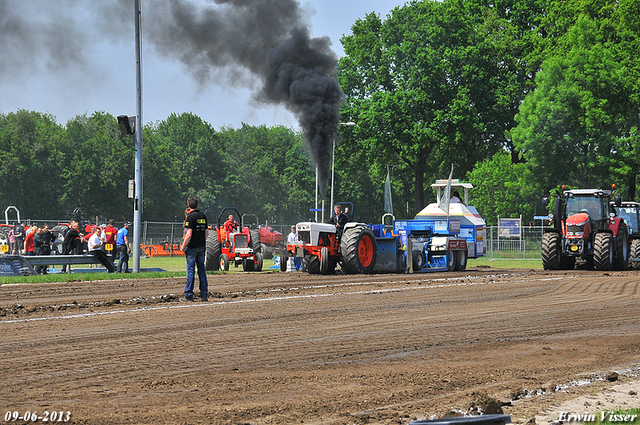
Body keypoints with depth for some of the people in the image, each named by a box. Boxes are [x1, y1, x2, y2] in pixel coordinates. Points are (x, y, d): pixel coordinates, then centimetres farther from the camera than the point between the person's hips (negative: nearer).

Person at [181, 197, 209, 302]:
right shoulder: (203, 216, 9)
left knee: (190, 270, -2)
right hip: (202, 246, 6)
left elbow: (189, 235, -17)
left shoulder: (190, 216, -12)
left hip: (192, 247, -6)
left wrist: (183, 246, -8)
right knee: (201, 270, 10)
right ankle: (204, 294, 9)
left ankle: (189, 295, -1)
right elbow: (207, 233, 12)